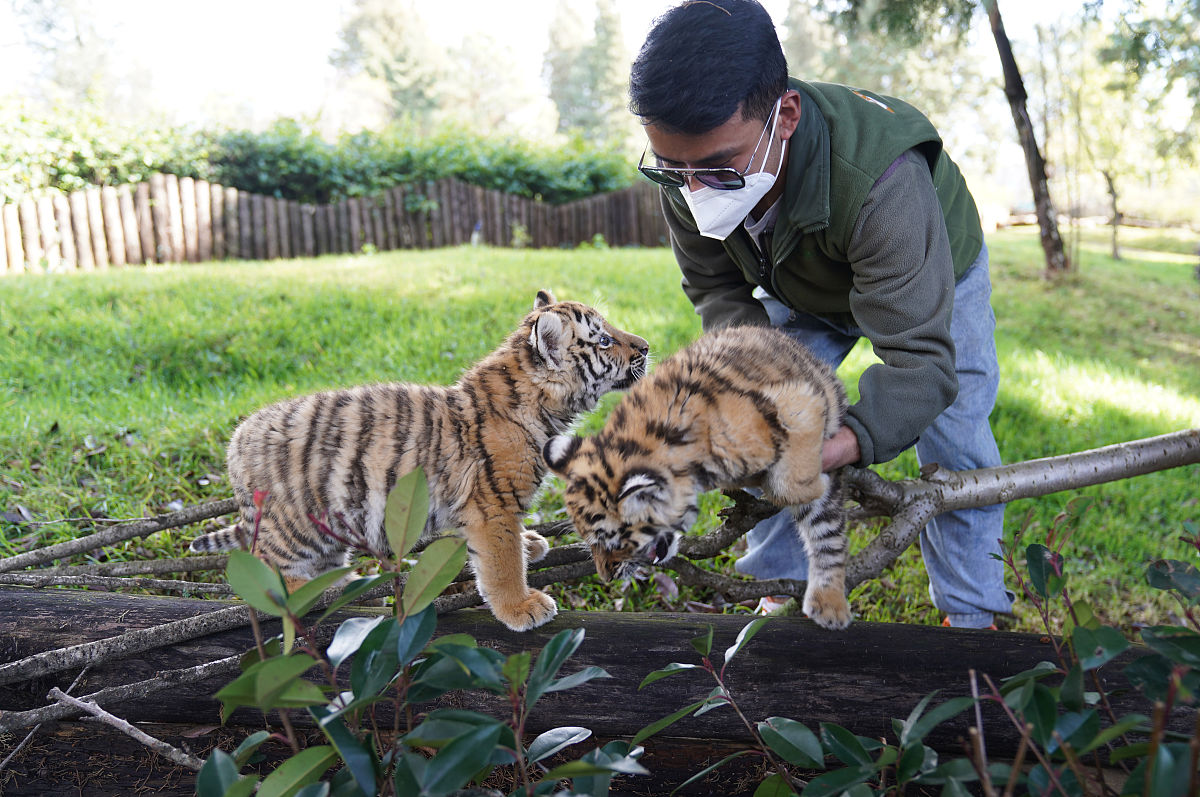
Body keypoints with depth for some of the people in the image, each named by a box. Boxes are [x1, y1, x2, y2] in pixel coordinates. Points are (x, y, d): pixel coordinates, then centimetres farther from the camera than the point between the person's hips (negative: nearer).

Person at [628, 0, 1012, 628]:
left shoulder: (881, 181, -49)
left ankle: (971, 613, 13)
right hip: (801, 292, 4)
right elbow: (715, 288, -14)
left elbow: (919, 357, -48)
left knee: (955, 449, -6)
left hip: (931, 277, -3)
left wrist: (833, 448, -64)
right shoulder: (688, 168, -32)